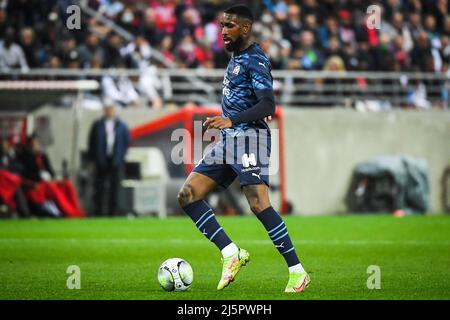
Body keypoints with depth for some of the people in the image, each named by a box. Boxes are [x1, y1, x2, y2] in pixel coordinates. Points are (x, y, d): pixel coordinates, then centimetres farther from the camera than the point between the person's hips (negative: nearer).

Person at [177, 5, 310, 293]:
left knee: (259, 205, -19)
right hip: (228, 140, 10)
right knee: (188, 196, -1)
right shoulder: (236, 58, 18)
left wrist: (231, 121, -31)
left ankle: (297, 271, -12)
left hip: (249, 137, -10)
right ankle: (232, 254, -3)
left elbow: (268, 105, -21)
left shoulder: (255, 59, -11)